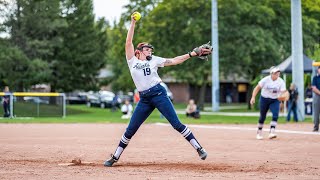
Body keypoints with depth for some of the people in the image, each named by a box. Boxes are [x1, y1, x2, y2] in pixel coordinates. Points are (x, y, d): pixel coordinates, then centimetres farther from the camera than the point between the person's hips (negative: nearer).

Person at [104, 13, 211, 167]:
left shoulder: (154, 60, 10)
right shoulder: (132, 61, 11)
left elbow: (174, 61, 7)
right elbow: (128, 42, 4)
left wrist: (193, 53, -1)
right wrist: (133, 23, 0)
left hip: (158, 94, -1)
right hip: (144, 99, 1)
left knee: (176, 124, -7)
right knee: (130, 130, 2)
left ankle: (199, 148, -4)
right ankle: (115, 157, 11)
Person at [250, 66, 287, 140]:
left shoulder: (281, 82, -14)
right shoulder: (266, 80, -14)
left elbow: (283, 92, -21)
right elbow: (257, 88, -10)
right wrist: (253, 97, -19)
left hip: (275, 100, 0)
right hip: (264, 99, 0)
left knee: (275, 115, -22)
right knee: (262, 116, 9)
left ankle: (272, 132, -26)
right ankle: (259, 132, 28)